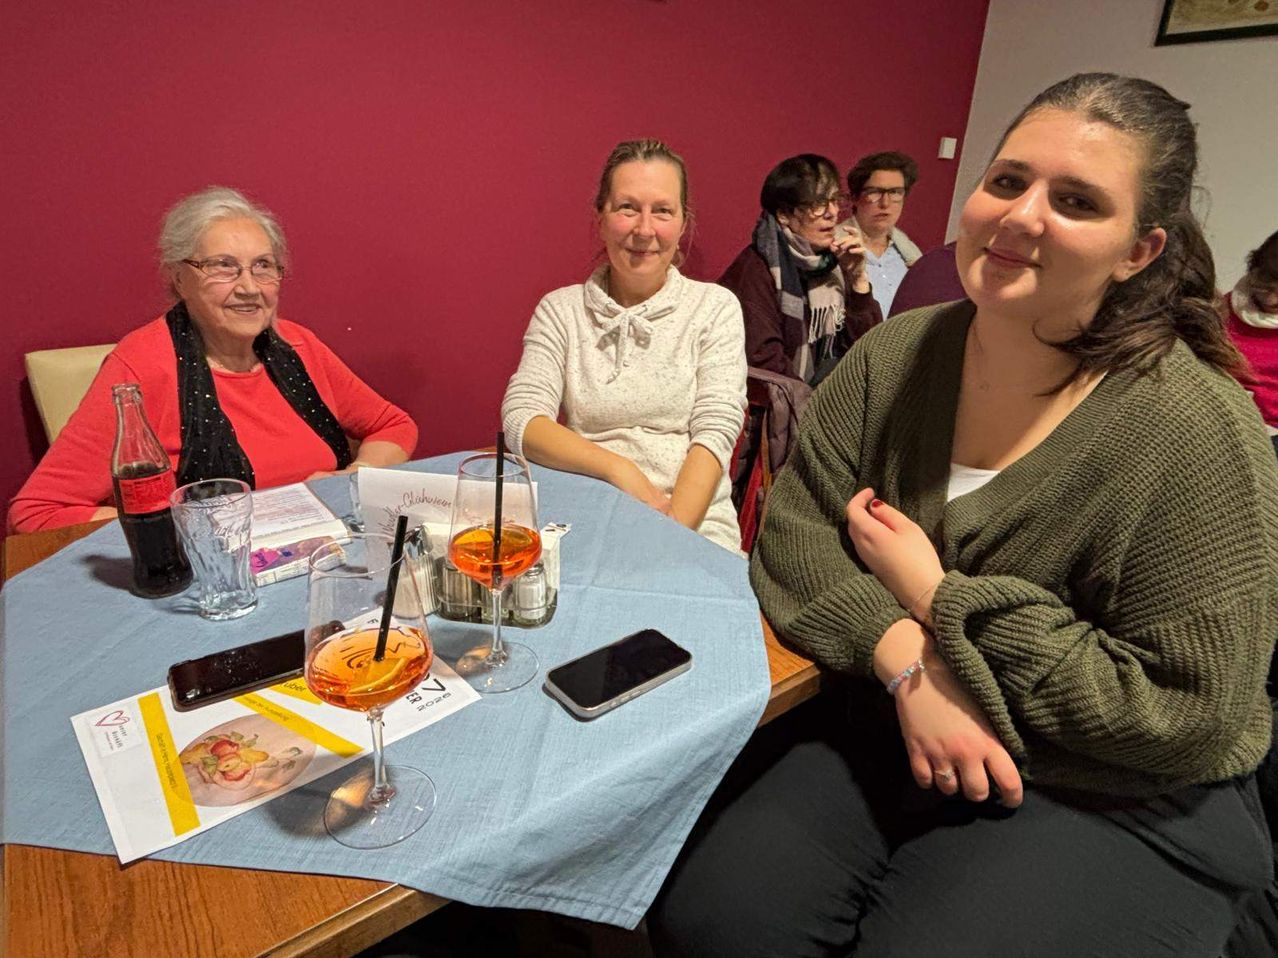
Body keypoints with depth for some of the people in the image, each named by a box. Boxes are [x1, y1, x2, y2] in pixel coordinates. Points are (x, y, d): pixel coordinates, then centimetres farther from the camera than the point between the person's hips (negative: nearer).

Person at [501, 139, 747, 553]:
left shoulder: (715, 306, 5)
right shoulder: (560, 309, 8)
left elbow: (715, 432, -5)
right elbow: (521, 420, -4)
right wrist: (620, 469, -17)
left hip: (695, 527, -1)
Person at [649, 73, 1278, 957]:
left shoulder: (1195, 433, -17)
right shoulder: (896, 355, -5)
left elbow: (1186, 719, -17)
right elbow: (794, 530, -6)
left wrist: (936, 596, -19)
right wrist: (907, 659, -23)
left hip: (1118, 800, -2)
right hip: (896, 727, 3)